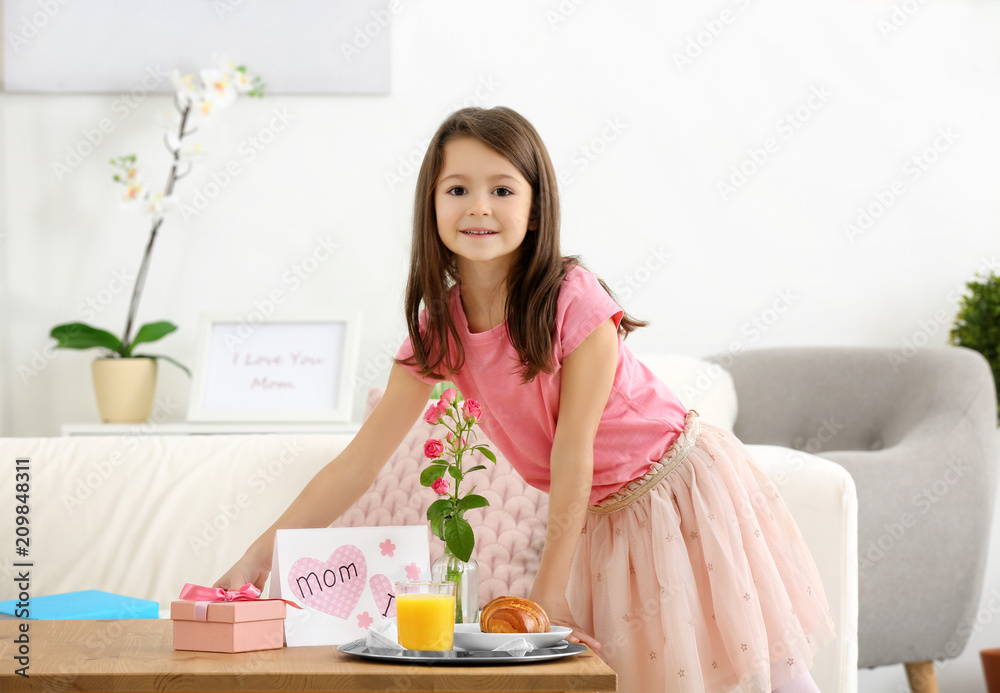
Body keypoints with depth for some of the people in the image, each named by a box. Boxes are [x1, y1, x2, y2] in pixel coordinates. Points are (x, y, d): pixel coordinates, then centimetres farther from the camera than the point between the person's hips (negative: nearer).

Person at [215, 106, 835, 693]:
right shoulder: (438, 328, -9)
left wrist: (548, 595, -21)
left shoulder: (575, 303, -24)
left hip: (685, 486, -4)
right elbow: (360, 462, -7)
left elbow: (573, 454, -22)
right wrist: (258, 557, -13)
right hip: (604, 522, 5)